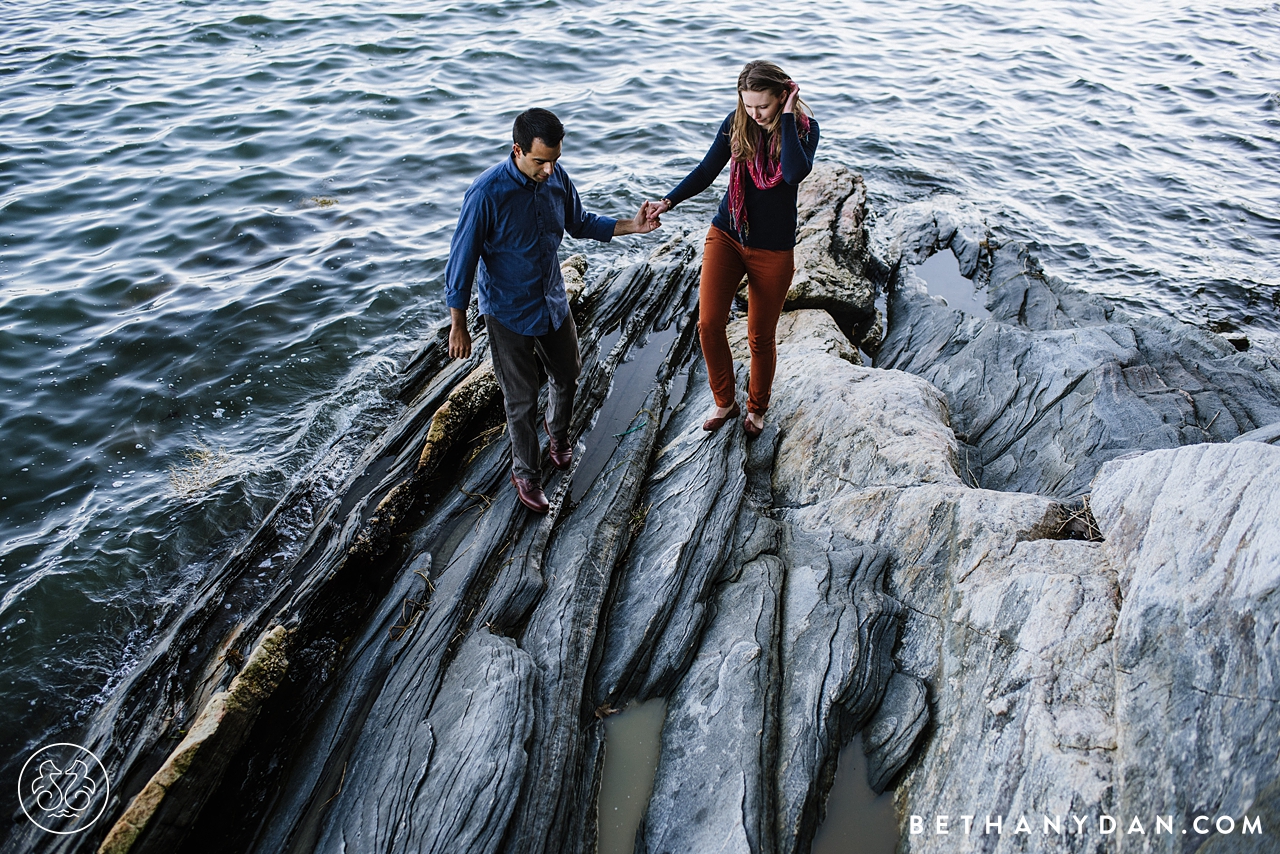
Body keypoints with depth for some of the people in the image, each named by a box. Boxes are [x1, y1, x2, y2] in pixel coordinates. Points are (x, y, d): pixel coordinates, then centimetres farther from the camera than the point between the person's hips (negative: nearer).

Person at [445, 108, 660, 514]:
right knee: (521, 399, 8)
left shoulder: (557, 177, -10)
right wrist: (458, 326, -15)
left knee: (567, 374, 23)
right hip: (508, 312, -5)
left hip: (553, 300, 6)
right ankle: (526, 474, 31)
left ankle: (558, 430, 55)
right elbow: (462, 259, -19)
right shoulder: (486, 193, -27)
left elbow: (579, 222, 8)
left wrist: (631, 226, -6)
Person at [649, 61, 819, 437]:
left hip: (773, 249, -2)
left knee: (760, 337, 8)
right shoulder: (736, 123, -4)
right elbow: (707, 170, -2)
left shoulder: (803, 127, -12)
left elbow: (795, 173, -31)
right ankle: (725, 402, 15)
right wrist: (669, 201, -16)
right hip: (726, 236, 2)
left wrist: (785, 118, -26)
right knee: (708, 324, -9)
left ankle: (757, 407, 35)